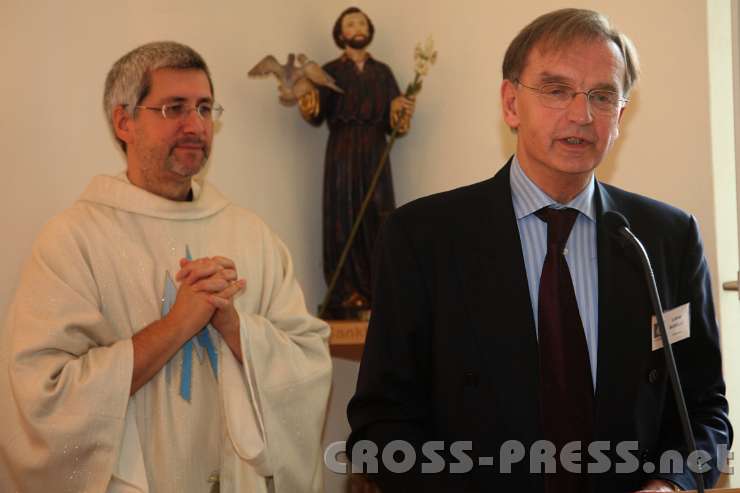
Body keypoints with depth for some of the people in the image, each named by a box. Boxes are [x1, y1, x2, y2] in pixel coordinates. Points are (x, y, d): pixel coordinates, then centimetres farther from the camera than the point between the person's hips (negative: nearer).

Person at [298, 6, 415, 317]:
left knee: (377, 219, -4)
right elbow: (317, 117, -4)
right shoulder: (331, 71, 7)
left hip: (375, 152, 2)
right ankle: (345, 295, -3)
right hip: (342, 152, -2)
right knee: (343, 219, -5)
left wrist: (403, 115, -13)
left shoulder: (382, 72, 13)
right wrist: (308, 105, -24)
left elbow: (392, 120, 9)